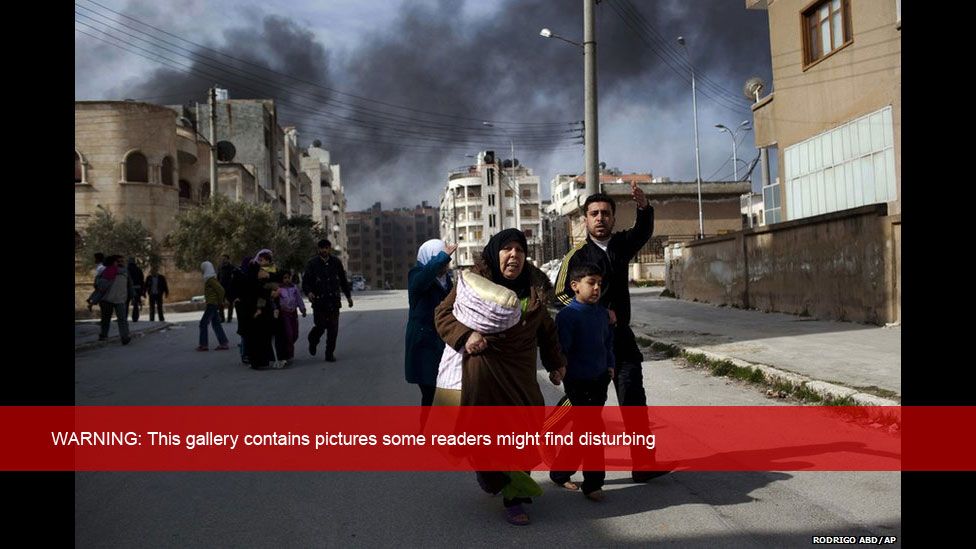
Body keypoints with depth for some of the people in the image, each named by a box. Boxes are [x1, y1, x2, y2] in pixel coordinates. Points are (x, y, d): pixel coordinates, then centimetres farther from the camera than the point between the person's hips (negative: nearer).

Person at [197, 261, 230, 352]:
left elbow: (221, 290, -24)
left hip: (212, 304, -10)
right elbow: (219, 289, 18)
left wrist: (220, 302, -15)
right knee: (215, 323, 11)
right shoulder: (210, 278, 13)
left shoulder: (210, 279, -16)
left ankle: (203, 344, -2)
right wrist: (220, 302, 13)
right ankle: (223, 343, 11)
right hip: (212, 304, 10)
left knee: (203, 323, -5)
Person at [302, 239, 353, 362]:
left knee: (333, 328, -1)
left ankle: (330, 353, 9)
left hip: (334, 300, 3)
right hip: (319, 301, -3)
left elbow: (343, 280, 18)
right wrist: (308, 292, -23)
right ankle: (312, 341, 30)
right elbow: (305, 282, -3)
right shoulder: (312, 263, -2)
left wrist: (348, 296, 19)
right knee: (321, 326, -3)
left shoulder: (336, 262, 8)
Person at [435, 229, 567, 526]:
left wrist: (556, 362, 22)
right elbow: (443, 313, -1)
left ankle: (514, 497, 20)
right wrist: (466, 335, -17)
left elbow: (546, 329, 20)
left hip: (521, 376, 4)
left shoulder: (534, 289, 9)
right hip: (482, 372, -4)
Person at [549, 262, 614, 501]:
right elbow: (561, 347, -20)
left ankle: (561, 472, 33)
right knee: (593, 430, -6)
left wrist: (609, 365, 15)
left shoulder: (601, 312, 7)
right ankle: (593, 484, 6)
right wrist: (557, 371, -32)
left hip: (599, 380, 8)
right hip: (578, 382, -8)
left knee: (583, 430, 16)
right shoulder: (567, 315, -15)